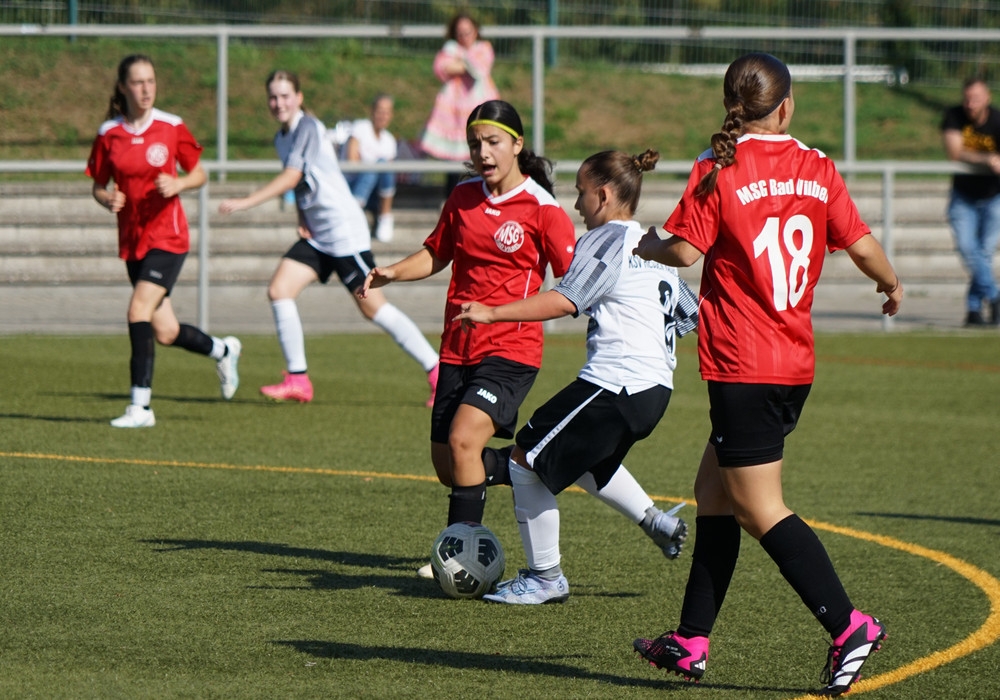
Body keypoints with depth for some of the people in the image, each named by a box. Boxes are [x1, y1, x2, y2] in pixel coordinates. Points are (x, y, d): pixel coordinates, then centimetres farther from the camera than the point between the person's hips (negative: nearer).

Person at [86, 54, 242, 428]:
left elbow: (199, 174, 5)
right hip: (132, 239, 4)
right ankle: (223, 350, 39)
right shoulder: (108, 134, 0)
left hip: (167, 236, -4)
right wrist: (107, 198, -14)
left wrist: (178, 184, -16)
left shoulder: (172, 128, -5)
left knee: (139, 310, -20)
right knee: (165, 333, 8)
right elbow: (99, 186, 8)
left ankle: (140, 406, -17)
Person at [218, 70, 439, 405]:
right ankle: (298, 381, 0)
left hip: (345, 230, -9)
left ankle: (438, 373, 0)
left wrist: (245, 202, -25)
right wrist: (302, 220, 5)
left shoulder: (308, 128, -13)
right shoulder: (282, 138, 13)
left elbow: (290, 177, -22)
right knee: (279, 290, -4)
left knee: (373, 307, -8)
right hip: (316, 236, 9)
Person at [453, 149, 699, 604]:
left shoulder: (604, 239, -8)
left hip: (615, 384, -10)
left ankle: (545, 577, 2)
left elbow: (566, 300, -20)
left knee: (527, 460, -2)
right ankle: (655, 522, 27)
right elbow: (692, 314, 25)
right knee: (576, 459, 32)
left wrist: (492, 313, -21)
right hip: (655, 386, 10)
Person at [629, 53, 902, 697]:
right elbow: (861, 243, 6)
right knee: (715, 491, 17)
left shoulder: (718, 170, -10)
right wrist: (892, 285, 26)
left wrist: (648, 246, 9)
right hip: (796, 361, 7)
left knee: (761, 510, -4)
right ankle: (692, 642, 20)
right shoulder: (817, 167, 4)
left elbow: (684, 251, -13)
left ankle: (849, 626, -14)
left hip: (743, 365, -7)